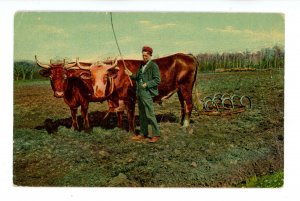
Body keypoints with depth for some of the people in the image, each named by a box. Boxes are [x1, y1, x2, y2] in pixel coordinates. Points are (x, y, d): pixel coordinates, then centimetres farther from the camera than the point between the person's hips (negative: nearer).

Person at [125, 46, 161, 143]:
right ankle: (143, 134, 22)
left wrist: (147, 84, -20)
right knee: (142, 114, 12)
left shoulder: (153, 66, -7)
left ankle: (156, 134, 4)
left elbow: (157, 80, -13)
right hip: (139, 93, 8)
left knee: (149, 114, -6)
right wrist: (131, 75, 2)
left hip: (147, 93, -8)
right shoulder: (142, 65, 15)